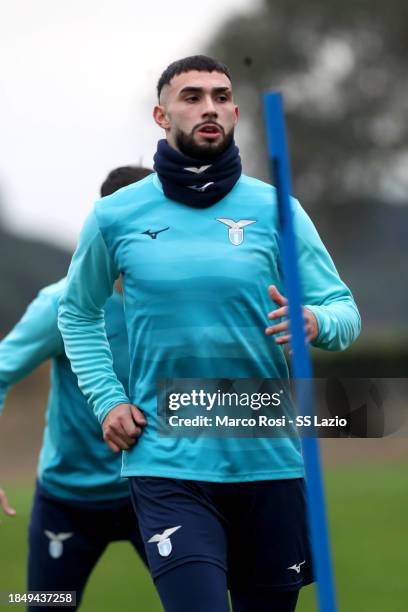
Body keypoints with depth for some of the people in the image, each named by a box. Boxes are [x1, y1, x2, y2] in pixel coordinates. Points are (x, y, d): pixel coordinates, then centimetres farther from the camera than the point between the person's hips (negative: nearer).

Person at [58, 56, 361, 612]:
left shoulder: (275, 210, 2)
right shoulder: (115, 217, 2)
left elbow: (345, 310, 4)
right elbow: (78, 314, 17)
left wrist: (315, 322, -20)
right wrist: (107, 401, 4)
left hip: (270, 460, 2)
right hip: (167, 463, -2)